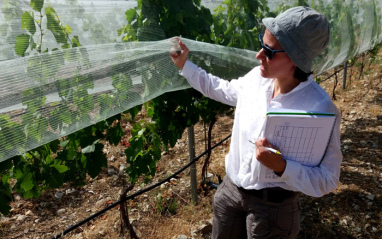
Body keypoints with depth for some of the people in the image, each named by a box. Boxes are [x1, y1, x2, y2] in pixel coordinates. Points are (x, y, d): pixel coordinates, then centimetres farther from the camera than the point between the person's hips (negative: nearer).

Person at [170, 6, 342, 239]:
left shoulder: (319, 108, -26)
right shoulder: (256, 78, -9)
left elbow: (327, 181, -20)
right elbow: (223, 89, 12)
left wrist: (281, 167, -37)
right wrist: (185, 65, 10)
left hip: (272, 207, -5)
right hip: (231, 189, 6)